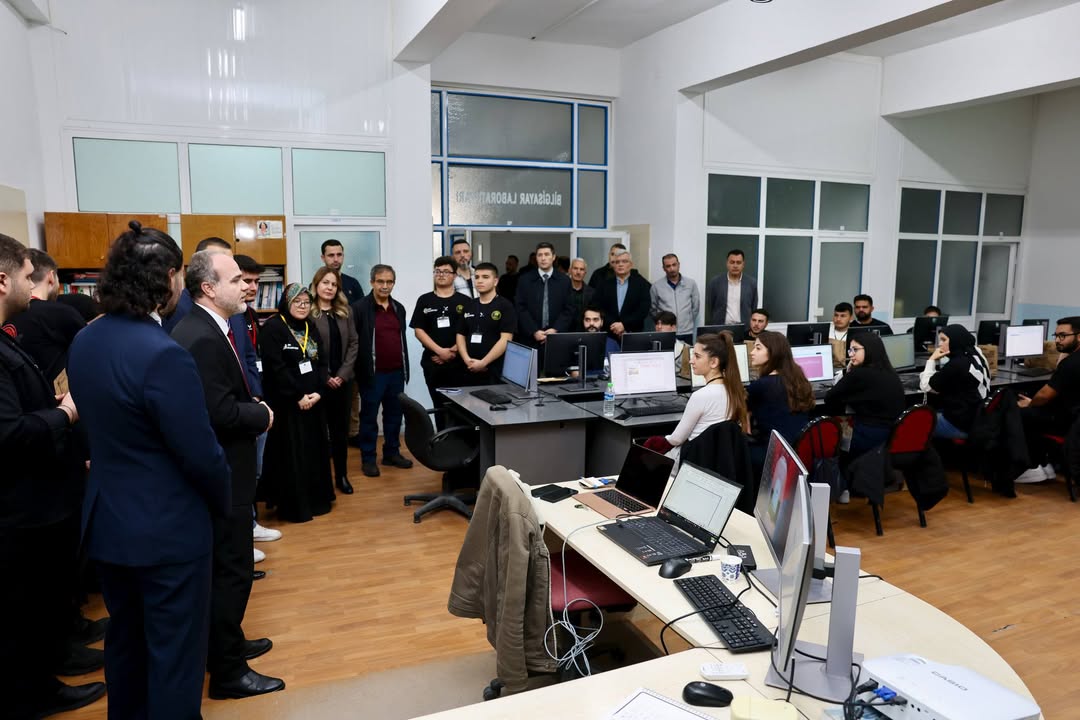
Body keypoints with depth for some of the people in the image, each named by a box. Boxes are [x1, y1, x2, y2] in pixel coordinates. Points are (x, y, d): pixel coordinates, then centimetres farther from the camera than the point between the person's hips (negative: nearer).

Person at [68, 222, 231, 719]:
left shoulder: (83, 342, 0)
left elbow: (103, 427, 7)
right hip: (167, 528, -8)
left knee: (125, 638, 25)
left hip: (107, 520, 8)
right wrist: (224, 503, -4)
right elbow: (201, 455, -22)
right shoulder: (163, 354, -26)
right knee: (175, 653, 9)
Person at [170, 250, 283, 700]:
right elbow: (222, 414, -29)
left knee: (225, 565, 22)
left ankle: (225, 644, 39)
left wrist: (254, 409, -2)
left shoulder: (207, 330, 8)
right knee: (232, 569, 2)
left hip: (221, 469, 10)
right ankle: (227, 672, 17)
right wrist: (264, 416, -12)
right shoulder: (201, 339, -24)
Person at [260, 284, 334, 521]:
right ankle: (294, 506, 8)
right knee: (291, 454, -1)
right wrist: (298, 396, -17)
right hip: (286, 403, -7)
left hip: (313, 401, 7)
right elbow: (276, 368, -17)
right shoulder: (272, 328, -9)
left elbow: (322, 363, 8)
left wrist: (317, 392, -8)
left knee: (315, 451, 11)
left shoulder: (311, 328, 12)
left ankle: (316, 499, 23)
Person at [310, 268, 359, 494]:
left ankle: (342, 475, 21)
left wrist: (343, 374, -6)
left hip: (343, 380, 4)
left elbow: (354, 343, 5)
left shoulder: (344, 313, 9)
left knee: (341, 429, 11)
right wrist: (325, 377, -12)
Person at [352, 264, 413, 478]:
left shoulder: (399, 308, 12)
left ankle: (392, 453, 27)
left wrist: (405, 368, 15)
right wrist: (361, 369, -12)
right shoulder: (360, 308, -8)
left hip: (396, 372, 6)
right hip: (373, 373, -6)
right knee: (369, 416, 4)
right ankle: (368, 459, 13)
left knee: (394, 415, 14)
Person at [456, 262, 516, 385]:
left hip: (495, 372, -5)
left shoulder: (504, 306, -4)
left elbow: (505, 339, -12)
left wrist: (483, 363, -16)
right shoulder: (469, 307, 13)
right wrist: (467, 360, -5)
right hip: (470, 371, 5)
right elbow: (460, 336, 12)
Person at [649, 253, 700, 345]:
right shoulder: (656, 286, 1)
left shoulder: (691, 284, 4)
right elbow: (652, 309, 9)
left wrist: (689, 323, 10)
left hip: (686, 333, 1)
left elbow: (696, 307, 11)